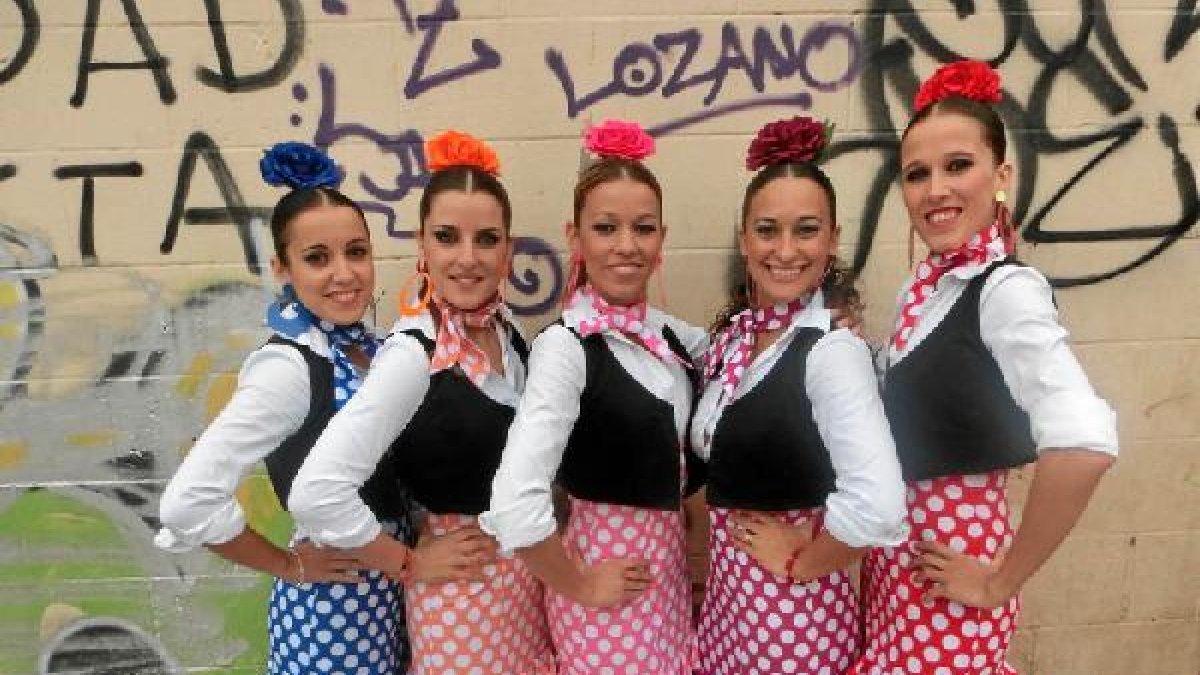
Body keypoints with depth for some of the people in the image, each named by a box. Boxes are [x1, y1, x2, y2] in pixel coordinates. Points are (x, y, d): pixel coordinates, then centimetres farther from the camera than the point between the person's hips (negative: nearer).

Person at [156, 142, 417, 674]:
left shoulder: (368, 345, 0)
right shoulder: (288, 366, -22)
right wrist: (290, 566, -14)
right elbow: (187, 503, -27)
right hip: (333, 600, -7)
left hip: (390, 580, 7)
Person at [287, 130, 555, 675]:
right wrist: (411, 565, -17)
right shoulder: (413, 355, -23)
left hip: (531, 570, 7)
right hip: (464, 588, -6)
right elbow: (316, 494, -30)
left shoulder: (507, 327, -3)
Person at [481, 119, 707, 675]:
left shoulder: (668, 334, 0)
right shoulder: (565, 346, -22)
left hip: (668, 554, 7)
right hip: (609, 564, -7)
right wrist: (576, 585, -17)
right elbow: (514, 503, -31)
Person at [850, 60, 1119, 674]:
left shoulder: (1006, 290, -19)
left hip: (951, 560, -7)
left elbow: (1084, 444, -33)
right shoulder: (927, 286, 4)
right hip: (895, 553, 7)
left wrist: (1002, 581, -22)